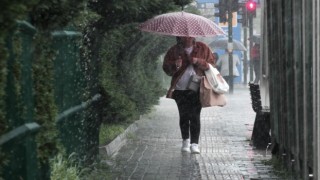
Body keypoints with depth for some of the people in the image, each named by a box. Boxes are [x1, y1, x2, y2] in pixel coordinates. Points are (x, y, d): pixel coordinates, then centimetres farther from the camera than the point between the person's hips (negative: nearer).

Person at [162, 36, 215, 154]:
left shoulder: (202, 48, 5)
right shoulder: (174, 50, 6)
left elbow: (212, 64, 4)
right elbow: (166, 68, 6)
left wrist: (198, 62, -12)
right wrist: (175, 66, -16)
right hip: (180, 89, 1)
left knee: (195, 116, -7)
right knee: (184, 116, 5)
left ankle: (195, 143, -2)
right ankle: (186, 141, 22)